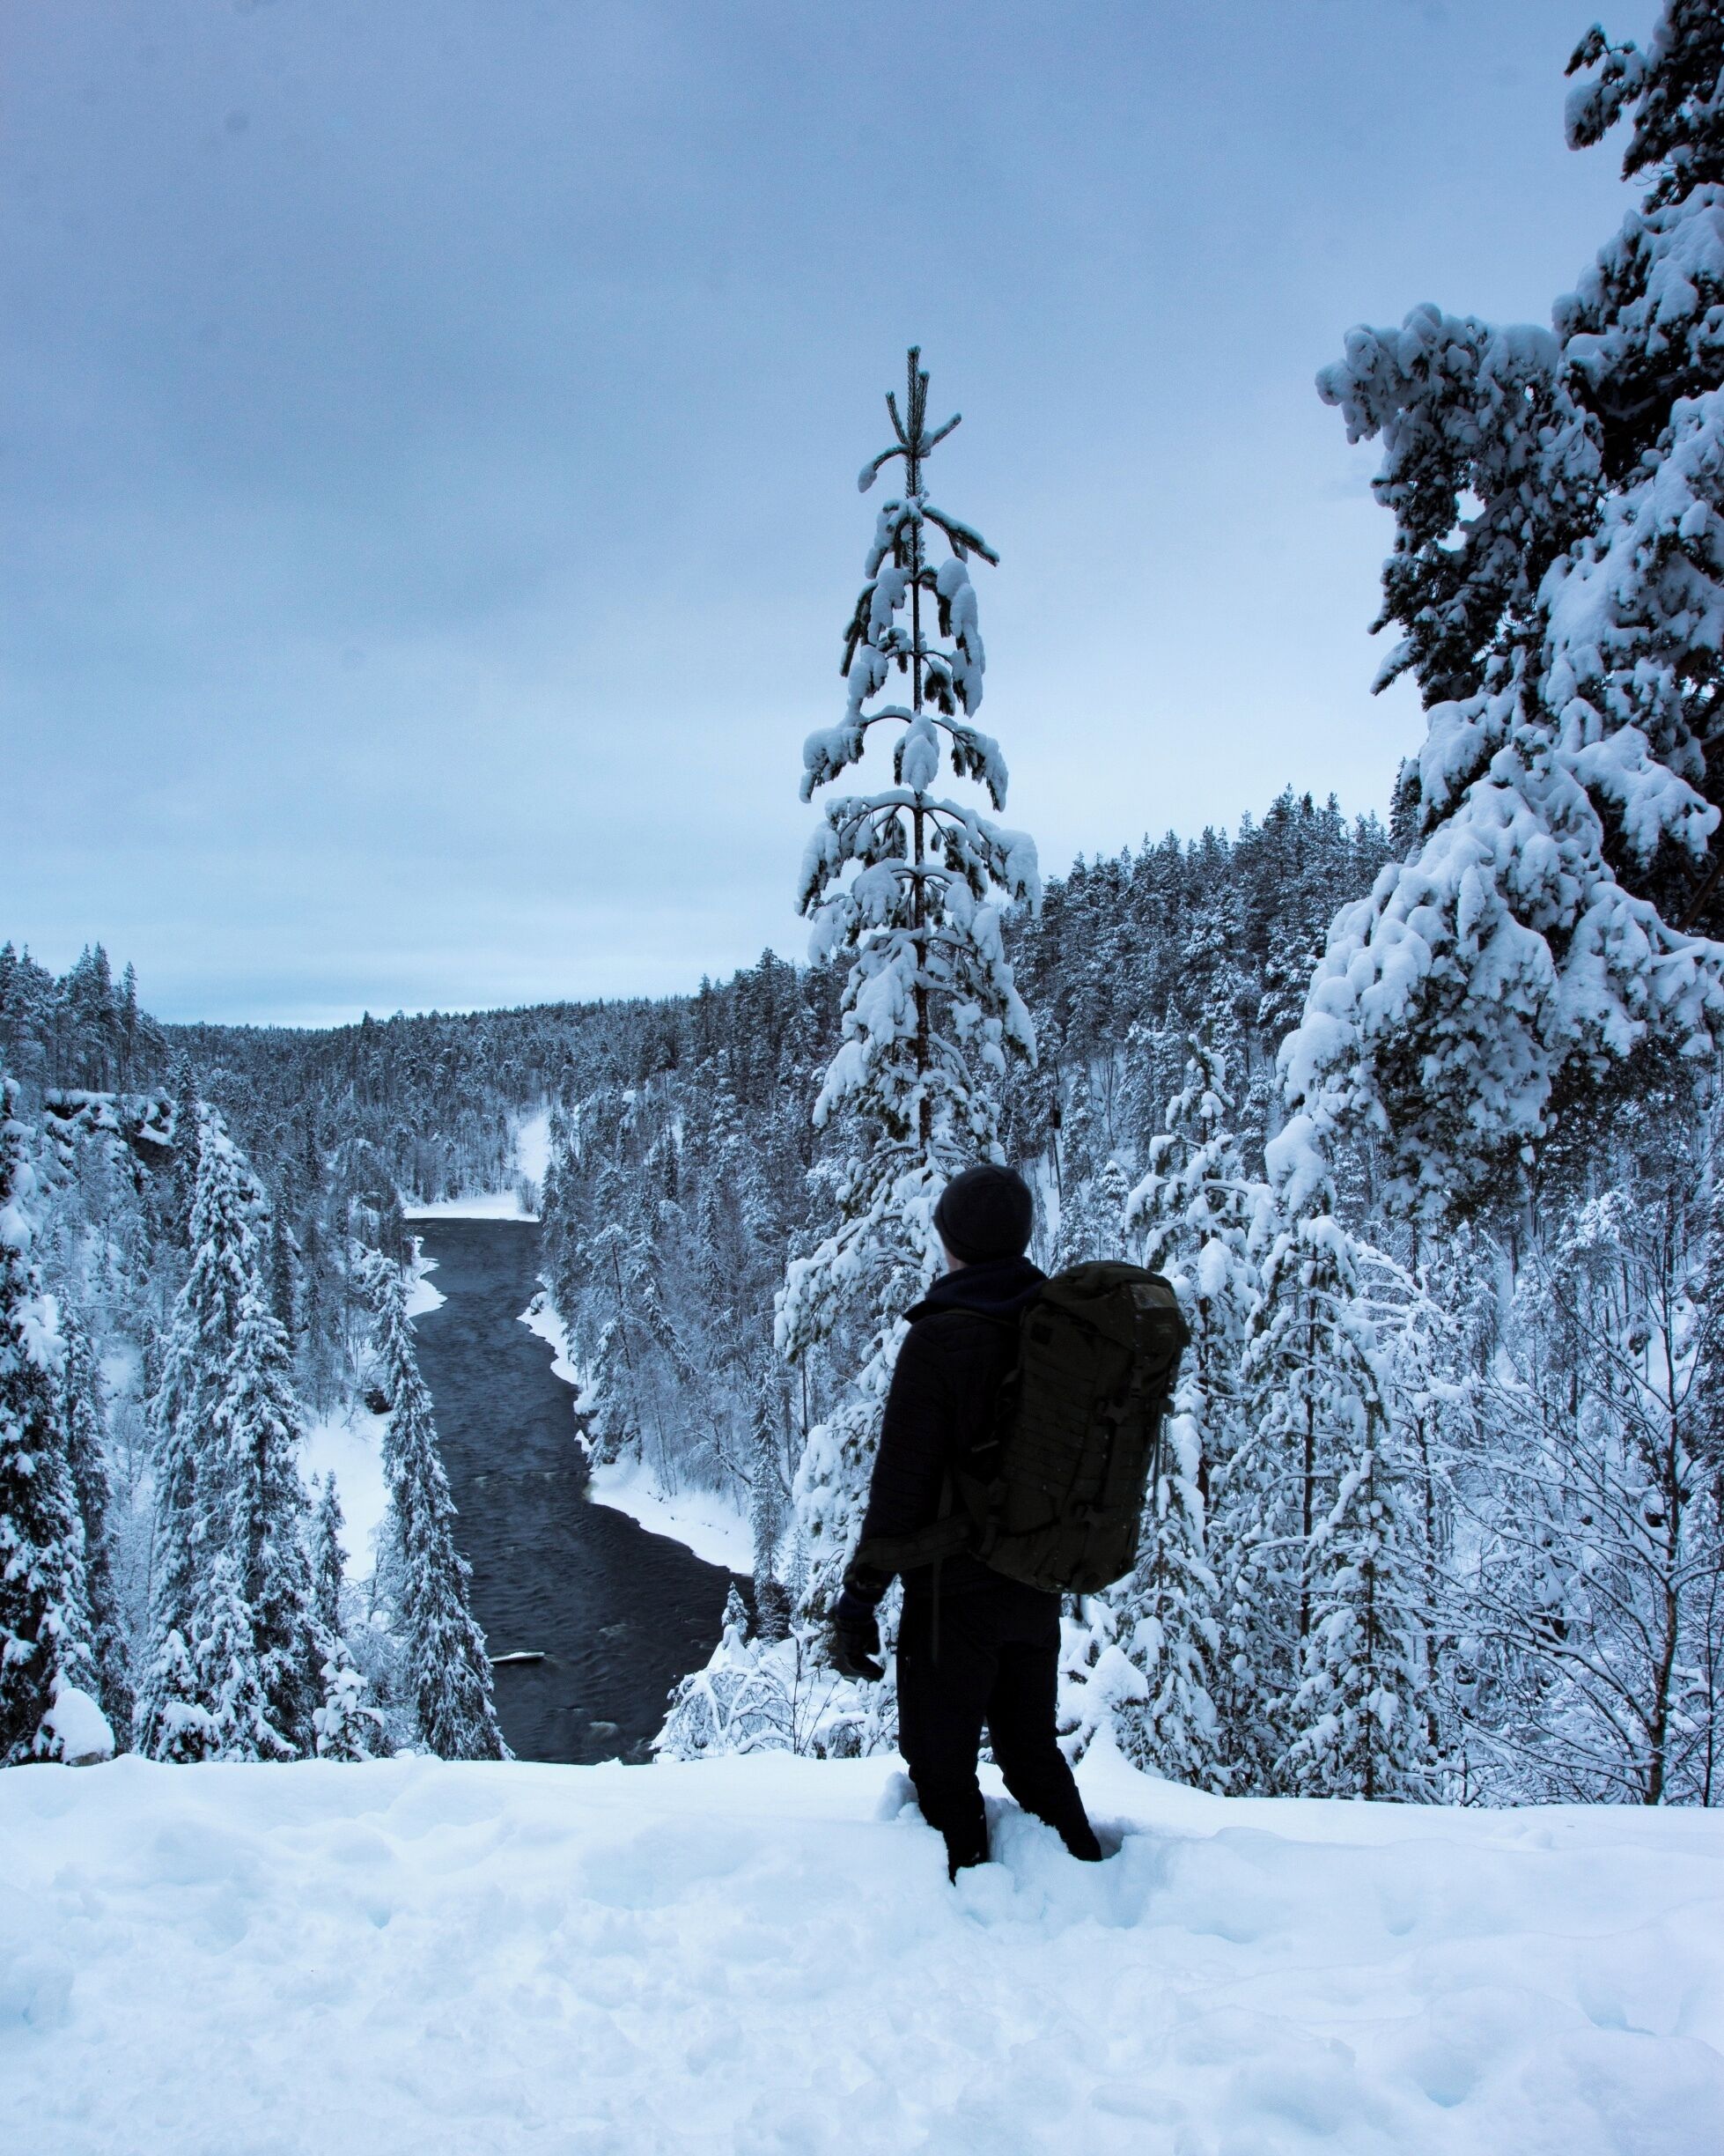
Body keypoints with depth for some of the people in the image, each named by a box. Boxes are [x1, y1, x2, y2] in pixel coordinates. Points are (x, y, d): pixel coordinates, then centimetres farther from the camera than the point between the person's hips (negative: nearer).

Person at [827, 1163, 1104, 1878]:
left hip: (954, 1590, -6)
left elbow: (900, 1485, -18)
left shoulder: (938, 1340, -18)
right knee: (1032, 1748, 23)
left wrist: (858, 1601, -10)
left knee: (942, 1765, 9)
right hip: (1041, 1586, 7)